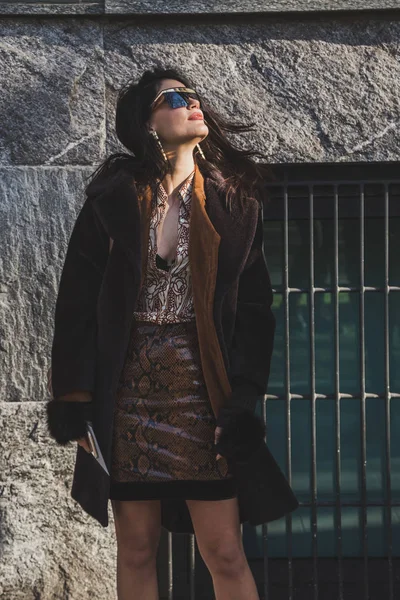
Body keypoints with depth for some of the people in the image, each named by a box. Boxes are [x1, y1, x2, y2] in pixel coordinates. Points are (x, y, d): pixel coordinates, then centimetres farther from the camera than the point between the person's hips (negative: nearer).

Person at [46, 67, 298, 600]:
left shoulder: (233, 202, 5)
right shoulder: (113, 200, 2)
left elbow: (255, 307, 3)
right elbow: (77, 302, 2)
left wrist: (243, 402, -6)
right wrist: (75, 402, -4)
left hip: (201, 386, 0)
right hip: (129, 388, 0)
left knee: (225, 554, -3)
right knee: (136, 551, 5)